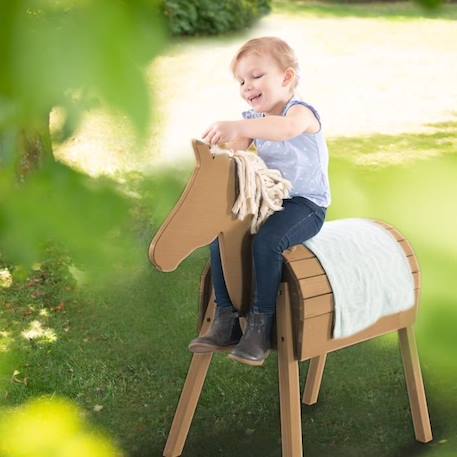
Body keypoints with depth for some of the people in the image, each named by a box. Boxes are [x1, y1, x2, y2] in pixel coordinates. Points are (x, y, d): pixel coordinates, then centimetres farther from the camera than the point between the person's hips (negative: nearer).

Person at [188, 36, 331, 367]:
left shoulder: (301, 111, -15)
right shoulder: (254, 120, 12)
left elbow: (287, 128, -42)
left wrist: (235, 127, -52)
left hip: (306, 205, -8)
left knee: (267, 240, -32)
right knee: (220, 235, -10)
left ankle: (261, 329, -22)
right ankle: (226, 321, -3)